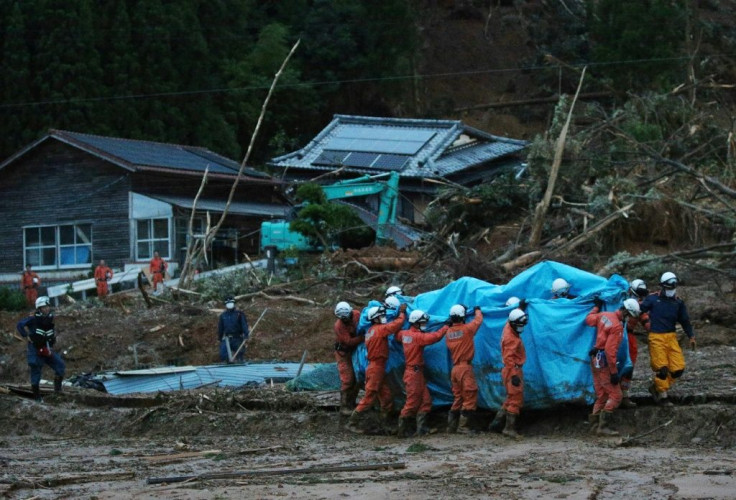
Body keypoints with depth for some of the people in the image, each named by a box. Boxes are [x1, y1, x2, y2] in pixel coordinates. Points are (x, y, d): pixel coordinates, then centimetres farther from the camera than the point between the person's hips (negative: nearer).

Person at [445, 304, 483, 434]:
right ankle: (463, 426, -7)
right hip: (465, 367, -7)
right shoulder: (466, 329, -10)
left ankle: (451, 426, 16)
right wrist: (477, 310, 28)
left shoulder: (448, 332, 4)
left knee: (457, 398, 15)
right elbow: (478, 320, 6)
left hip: (455, 368, 7)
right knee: (470, 398, -3)